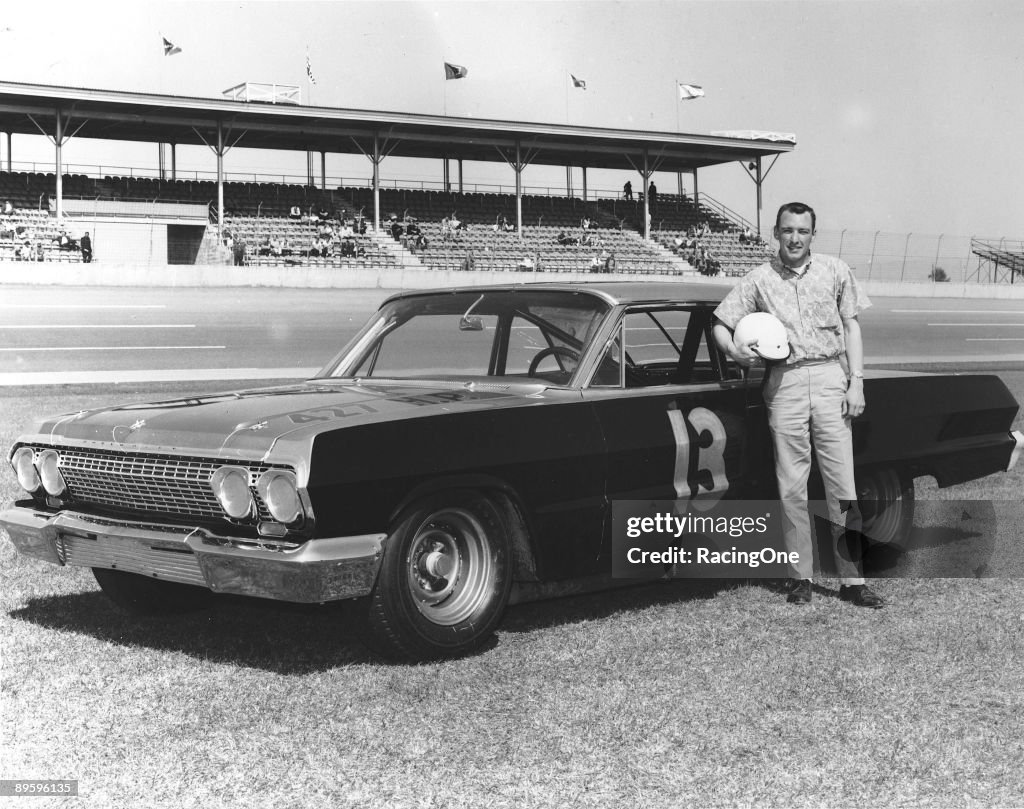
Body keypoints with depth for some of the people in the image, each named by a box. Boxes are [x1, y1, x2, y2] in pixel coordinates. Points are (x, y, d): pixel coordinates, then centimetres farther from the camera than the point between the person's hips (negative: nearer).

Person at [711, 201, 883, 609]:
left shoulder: (835, 271, 8)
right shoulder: (759, 279, 6)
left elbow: (851, 327, 9)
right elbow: (720, 323, 7)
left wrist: (856, 380, 1)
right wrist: (734, 350, -14)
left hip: (829, 377, 0)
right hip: (784, 382, 0)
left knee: (842, 483, -2)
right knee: (792, 487, 2)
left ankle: (852, 579, 2)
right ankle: (800, 576, 10)